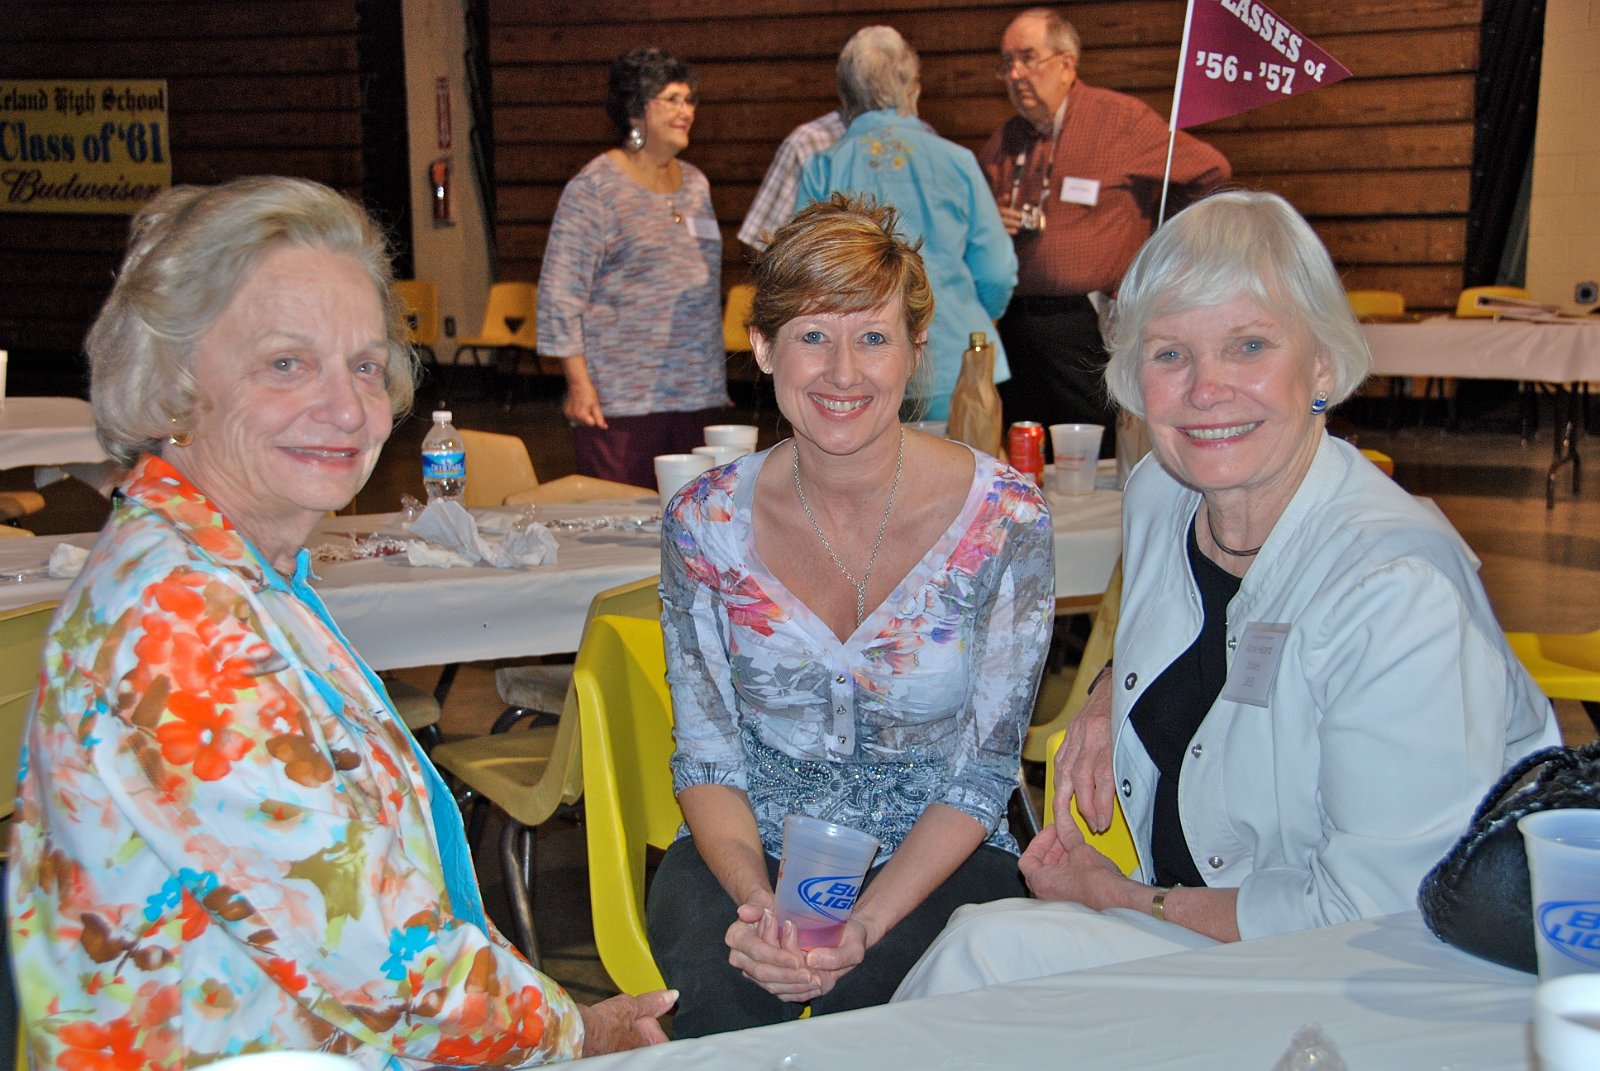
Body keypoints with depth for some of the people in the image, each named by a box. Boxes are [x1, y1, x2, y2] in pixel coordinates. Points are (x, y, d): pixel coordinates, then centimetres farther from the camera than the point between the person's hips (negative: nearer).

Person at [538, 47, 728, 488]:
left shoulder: (695, 184, 16)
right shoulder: (594, 188, -5)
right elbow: (560, 293, -9)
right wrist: (579, 383, -14)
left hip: (699, 393, 6)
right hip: (622, 399, -6)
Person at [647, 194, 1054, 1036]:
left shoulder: (1004, 519, -11)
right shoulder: (705, 522, -4)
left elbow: (982, 777, -8)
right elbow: (706, 754, 0)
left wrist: (863, 927, -21)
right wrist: (754, 897, -19)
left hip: (935, 860, -1)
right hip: (752, 850, 1)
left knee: (867, 1003, -30)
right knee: (719, 991, -29)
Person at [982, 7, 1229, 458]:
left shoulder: (1123, 120, -3)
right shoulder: (1004, 141, 13)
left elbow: (1209, 170, 3)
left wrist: (1154, 229, 12)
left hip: (1091, 329, -5)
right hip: (1018, 328, 5)